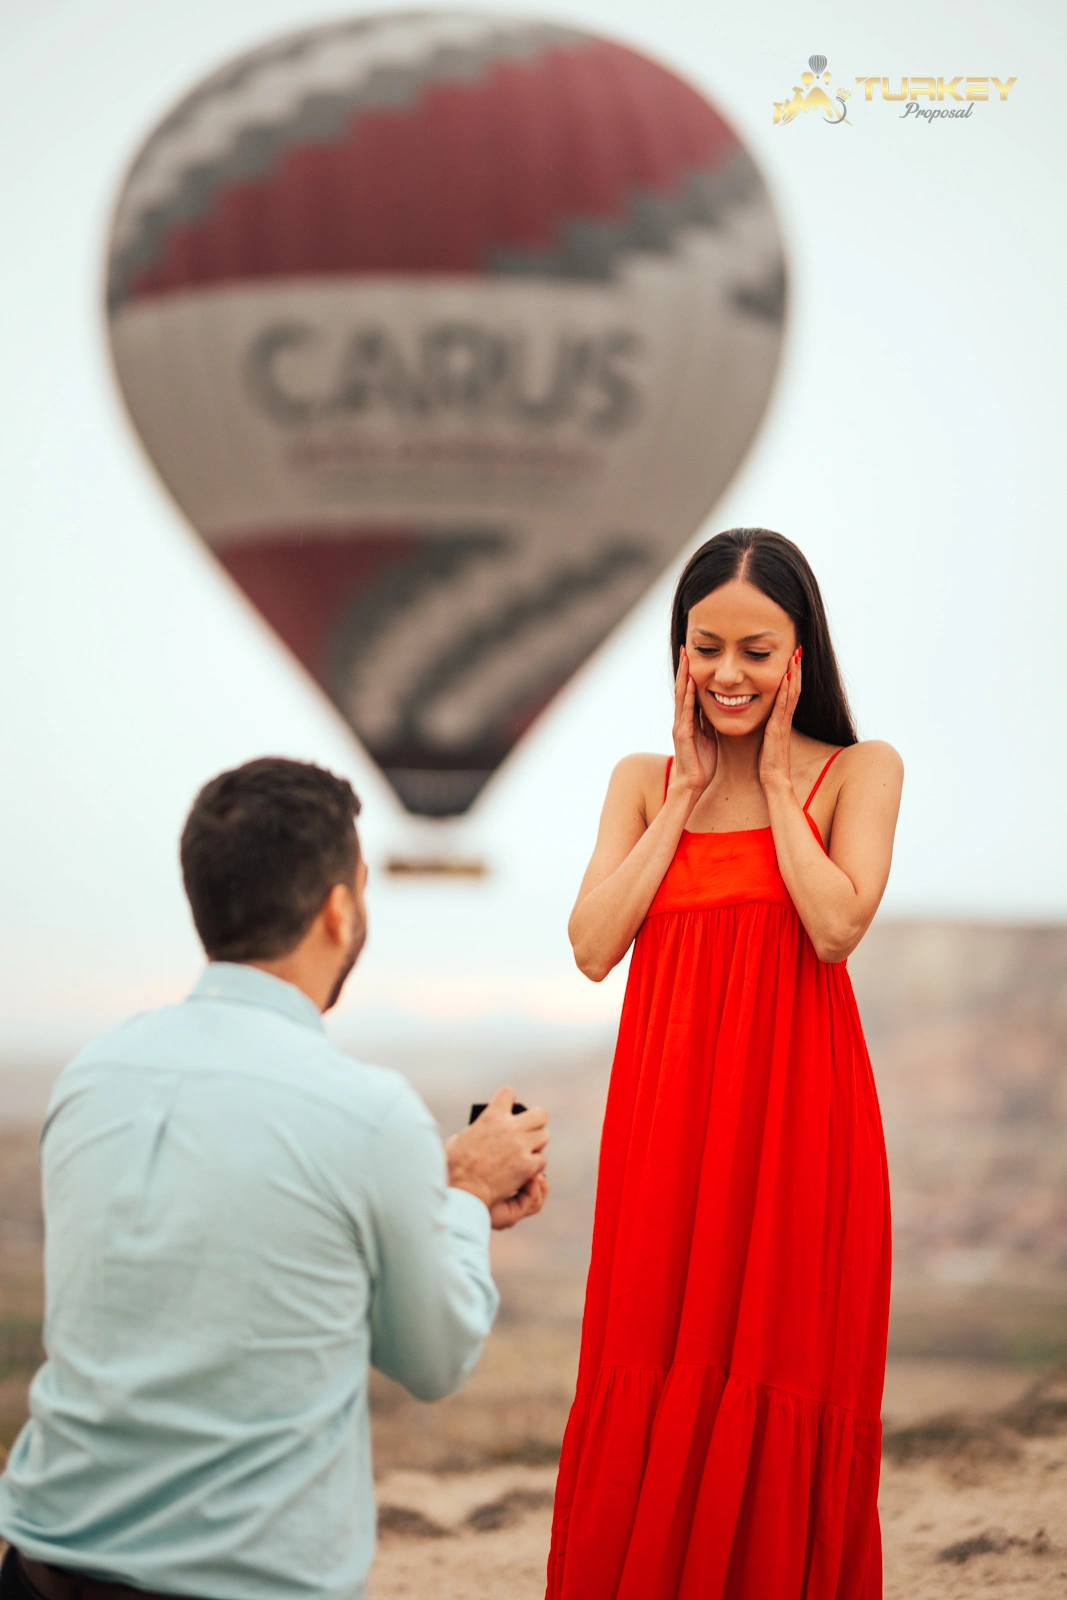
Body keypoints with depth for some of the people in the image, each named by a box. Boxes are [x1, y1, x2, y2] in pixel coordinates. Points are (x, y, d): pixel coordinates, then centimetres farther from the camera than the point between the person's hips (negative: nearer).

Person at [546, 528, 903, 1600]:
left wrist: (774, 780, -5)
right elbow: (593, 946, -2)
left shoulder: (859, 771, 3)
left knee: (783, 1384, 1)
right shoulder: (643, 781, 11)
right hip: (669, 1118, 3)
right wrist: (690, 791, -1)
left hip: (798, 1114, -2)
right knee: (651, 1394, 2)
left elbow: (837, 926, -13)